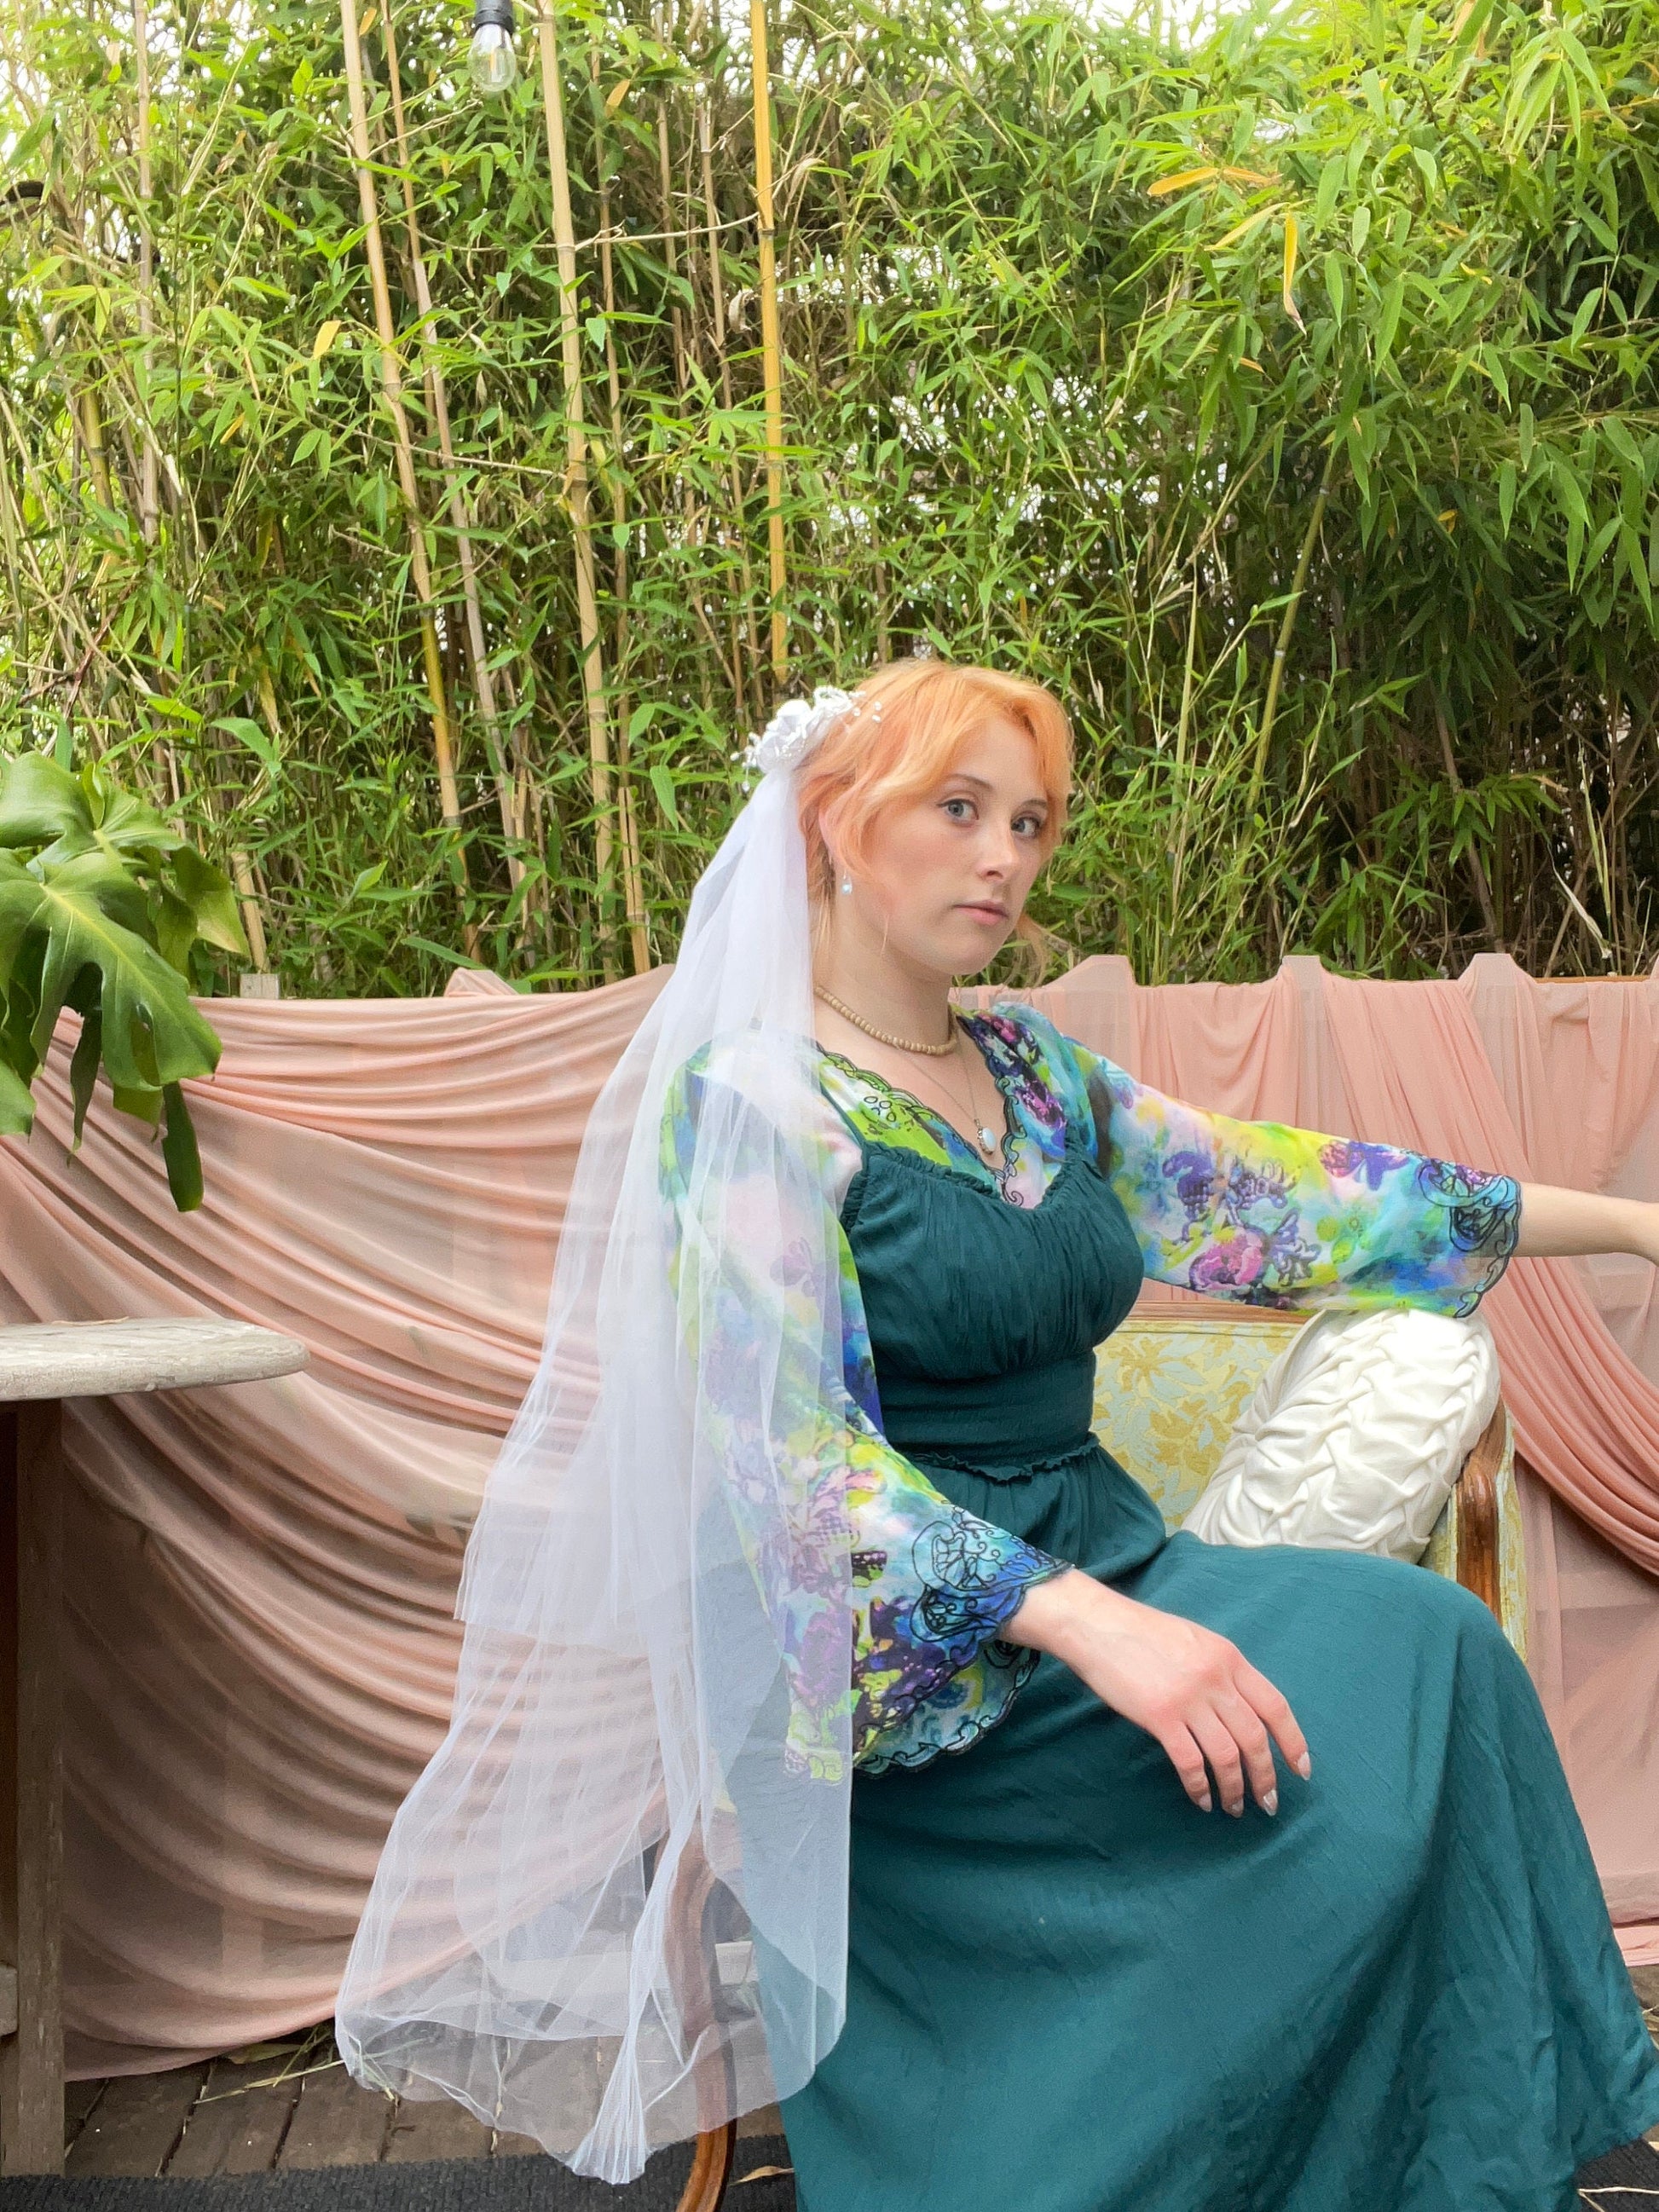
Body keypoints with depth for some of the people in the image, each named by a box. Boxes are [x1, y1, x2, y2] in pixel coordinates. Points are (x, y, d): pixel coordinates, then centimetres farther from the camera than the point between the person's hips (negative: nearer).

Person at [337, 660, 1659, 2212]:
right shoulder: (755, 1099, -10)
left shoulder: (1034, 1068, 12)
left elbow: (1277, 1202, 13)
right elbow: (791, 1460, -18)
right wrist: (1083, 1620, -31)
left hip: (1093, 1556, 7)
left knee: (1423, 1656, -19)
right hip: (900, 1647, -6)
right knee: (1408, 1652, -22)